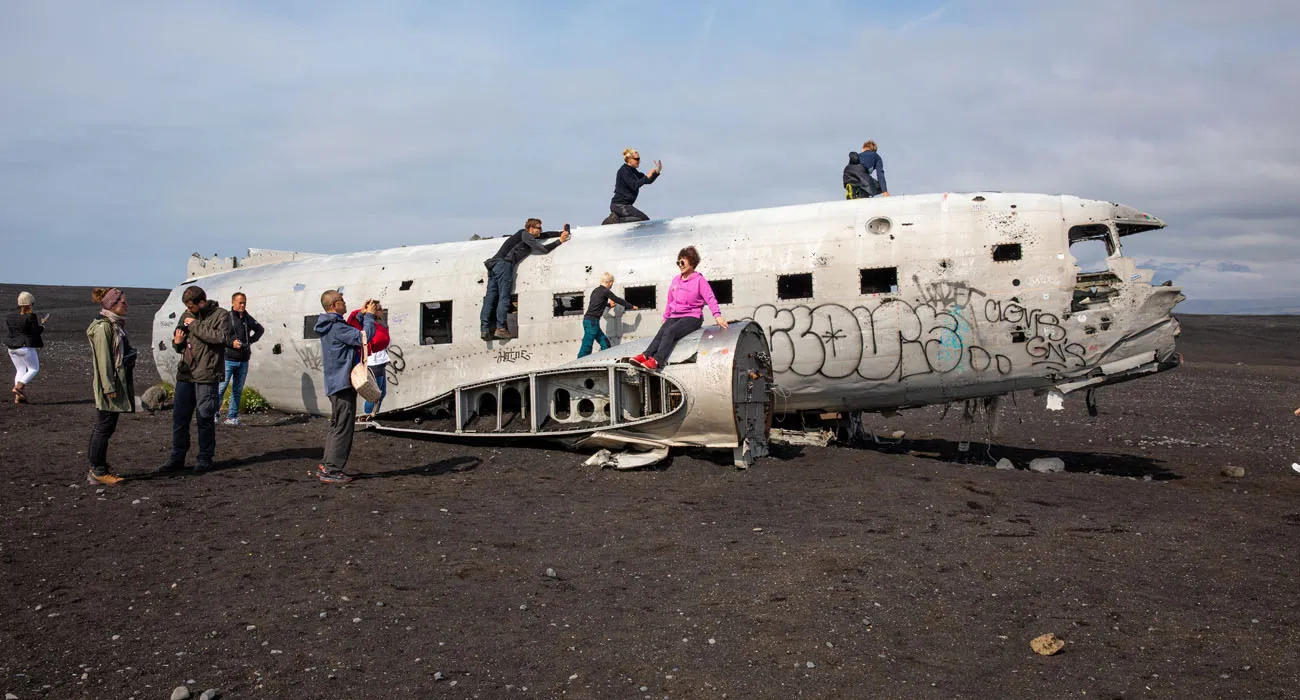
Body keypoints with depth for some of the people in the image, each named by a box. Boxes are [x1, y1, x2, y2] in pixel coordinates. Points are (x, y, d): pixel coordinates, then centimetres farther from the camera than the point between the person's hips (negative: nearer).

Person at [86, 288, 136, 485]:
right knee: (104, 427, -5)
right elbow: (103, 359, -18)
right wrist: (109, 387, -21)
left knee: (106, 426, 14)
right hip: (107, 383, -10)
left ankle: (98, 465, 22)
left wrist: (122, 386, 22)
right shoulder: (103, 327, -14)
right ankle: (97, 471, 1)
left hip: (118, 382, 10)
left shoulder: (116, 325, 16)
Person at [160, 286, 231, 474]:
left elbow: (221, 337, -21)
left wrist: (195, 326, -16)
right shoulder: (187, 315, 14)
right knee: (179, 417, 9)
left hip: (207, 376, -6)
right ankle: (177, 457, 19)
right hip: (185, 374, 6)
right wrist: (177, 342, 0)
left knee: (205, 419, 0)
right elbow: (179, 343, 24)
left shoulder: (221, 315, -3)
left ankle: (205, 458, 12)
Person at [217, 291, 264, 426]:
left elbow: (260, 329, 26)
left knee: (238, 390, 7)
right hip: (228, 359, -5)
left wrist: (251, 340, 11)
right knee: (221, 388, -6)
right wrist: (231, 343, -15)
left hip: (243, 360, 5)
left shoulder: (248, 318, 10)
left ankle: (232, 417, 13)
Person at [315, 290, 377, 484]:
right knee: (343, 428, -6)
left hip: (335, 383, 11)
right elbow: (364, 336, -21)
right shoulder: (336, 327, -17)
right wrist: (369, 316, -8)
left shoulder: (330, 326, 15)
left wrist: (362, 314, 15)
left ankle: (325, 467, 21)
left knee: (336, 426, 17)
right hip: (343, 383, -11)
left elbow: (352, 332, 23)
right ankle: (331, 471, -4)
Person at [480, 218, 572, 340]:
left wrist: (561, 233, 30)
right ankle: (500, 328, -13)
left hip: (493, 264, 9)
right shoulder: (525, 235, 1)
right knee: (504, 298, -9)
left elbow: (545, 235, 37)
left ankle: (484, 329, -3)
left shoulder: (527, 235, 28)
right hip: (504, 264, -9)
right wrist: (560, 241, 3)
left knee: (490, 297, 1)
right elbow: (544, 249, -5)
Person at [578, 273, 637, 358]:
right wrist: (632, 307, 15)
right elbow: (618, 300, 1)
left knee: (605, 344, 11)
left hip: (588, 320, 9)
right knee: (586, 348, -11)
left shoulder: (596, 290, 16)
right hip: (592, 321, -9)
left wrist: (608, 305, 56)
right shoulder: (606, 292, -8)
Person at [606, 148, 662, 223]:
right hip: (619, 205, -10)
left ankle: (616, 218, 9)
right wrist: (647, 177, -19)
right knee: (645, 220, -14)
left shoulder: (633, 171, 16)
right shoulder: (624, 171, -12)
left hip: (623, 205, 10)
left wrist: (657, 171, 1)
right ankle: (617, 219, -15)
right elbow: (634, 185, -23)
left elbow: (648, 181, 15)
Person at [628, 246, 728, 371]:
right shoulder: (676, 280, 18)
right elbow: (669, 300, 26)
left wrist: (717, 315, -25)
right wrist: (665, 317, 24)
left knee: (670, 331, -30)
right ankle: (646, 356, -38)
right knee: (661, 333, -22)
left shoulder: (699, 280, -2)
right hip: (674, 316, 6)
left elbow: (710, 298, -12)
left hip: (692, 317, -6)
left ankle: (657, 360, -43)